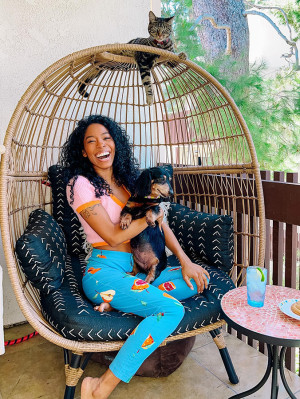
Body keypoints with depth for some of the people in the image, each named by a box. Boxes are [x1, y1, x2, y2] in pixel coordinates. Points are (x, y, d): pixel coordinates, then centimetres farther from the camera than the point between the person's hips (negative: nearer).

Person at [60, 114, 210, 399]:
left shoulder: (129, 179, 13)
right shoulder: (80, 184, -7)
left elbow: (160, 223, 10)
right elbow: (114, 236, -14)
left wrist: (185, 261, 1)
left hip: (138, 270, 7)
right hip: (105, 271, -7)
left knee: (199, 280, -7)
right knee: (171, 310, -25)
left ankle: (118, 302, -12)